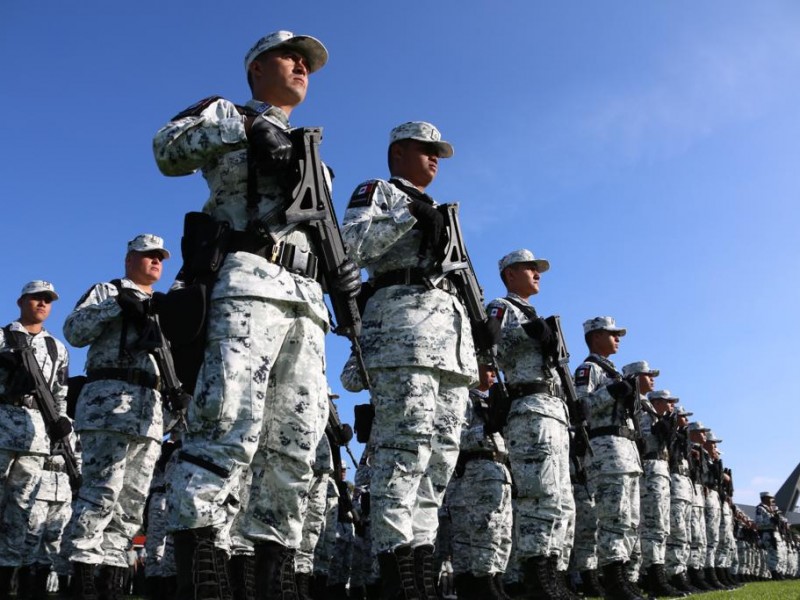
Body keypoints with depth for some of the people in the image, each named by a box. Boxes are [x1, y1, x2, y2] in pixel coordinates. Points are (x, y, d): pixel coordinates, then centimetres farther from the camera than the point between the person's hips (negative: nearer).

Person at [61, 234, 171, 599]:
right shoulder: (106, 291, 13)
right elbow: (73, 331, -2)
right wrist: (116, 304, -11)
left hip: (151, 408, 6)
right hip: (110, 398, -6)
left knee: (132, 499, 2)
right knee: (102, 490, -16)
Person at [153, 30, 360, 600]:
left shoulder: (310, 154, 35)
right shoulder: (225, 114, 18)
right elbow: (169, 149, -1)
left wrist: (341, 268, 12)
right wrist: (246, 124, -9)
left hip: (305, 301, 7)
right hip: (247, 282, -6)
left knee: (295, 444, -2)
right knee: (231, 423, -22)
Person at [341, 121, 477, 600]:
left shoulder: (439, 213, 34)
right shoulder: (376, 191, 12)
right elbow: (350, 244, -6)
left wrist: (483, 321, 17)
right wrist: (408, 213, -10)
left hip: (455, 327, 8)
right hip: (405, 314, -8)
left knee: (442, 453, 1)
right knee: (405, 444, -19)